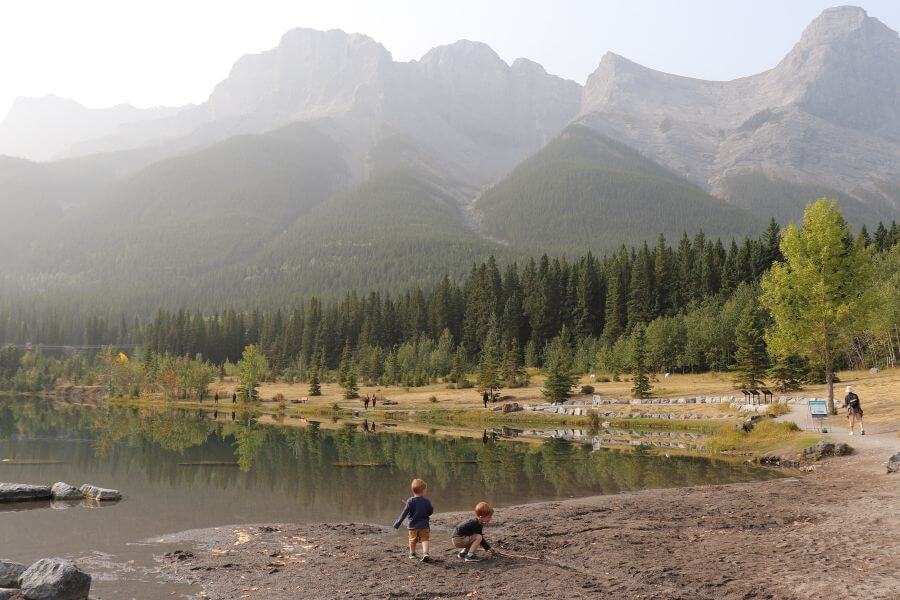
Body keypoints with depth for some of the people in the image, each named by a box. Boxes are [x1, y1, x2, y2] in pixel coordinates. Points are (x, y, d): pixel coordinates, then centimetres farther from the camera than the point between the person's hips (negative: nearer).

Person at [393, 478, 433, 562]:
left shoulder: (410, 501, -8)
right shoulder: (426, 501, -8)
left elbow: (404, 513, -9)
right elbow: (431, 511, 2)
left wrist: (398, 523, -4)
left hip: (413, 525, 1)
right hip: (424, 525, -1)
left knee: (412, 540, 17)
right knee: (425, 540, 0)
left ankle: (412, 553, 30)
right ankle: (425, 554, -18)